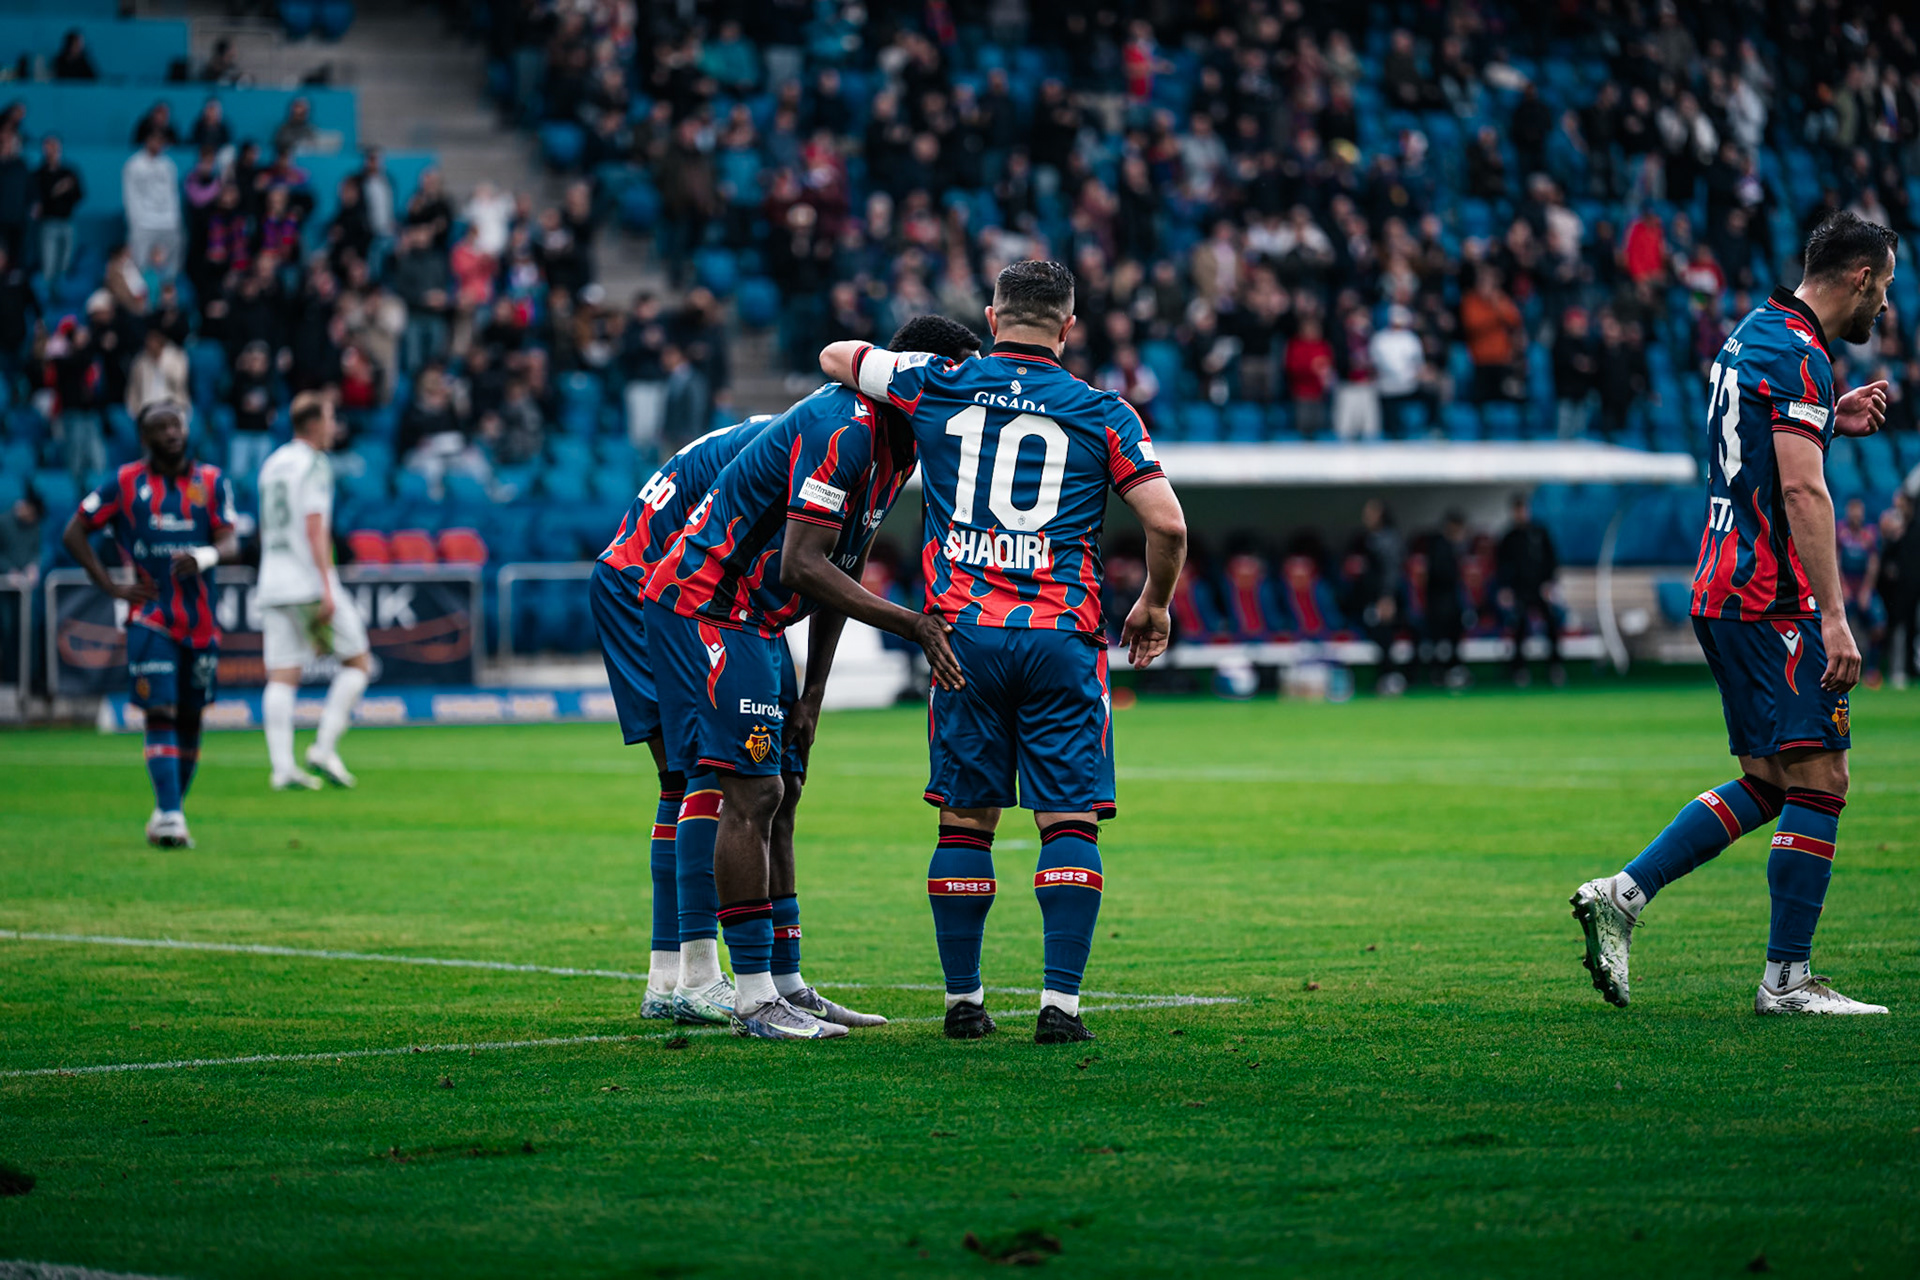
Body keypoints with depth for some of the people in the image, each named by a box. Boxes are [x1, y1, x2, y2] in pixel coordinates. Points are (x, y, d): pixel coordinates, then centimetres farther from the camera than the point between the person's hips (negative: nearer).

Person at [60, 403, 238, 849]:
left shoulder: (211, 482, 6)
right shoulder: (125, 484, 1)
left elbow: (230, 541, -3)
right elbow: (74, 533, 6)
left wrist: (205, 556, -27)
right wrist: (110, 587, -2)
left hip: (201, 622, 3)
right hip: (150, 620, -3)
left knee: (189, 717, 8)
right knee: (160, 713, -13)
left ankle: (170, 811, 21)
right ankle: (169, 816, -19)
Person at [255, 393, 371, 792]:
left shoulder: (272, 464, 17)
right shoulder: (313, 465, -7)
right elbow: (315, 528, -15)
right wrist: (327, 589, -18)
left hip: (273, 586, 7)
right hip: (310, 583, -7)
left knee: (281, 678, 1)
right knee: (358, 662, 4)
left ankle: (282, 767, -7)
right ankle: (324, 747, -5)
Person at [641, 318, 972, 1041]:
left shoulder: (897, 445, 9)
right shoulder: (843, 431, -22)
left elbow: (841, 571, 14)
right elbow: (803, 567, -28)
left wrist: (811, 696, 11)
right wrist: (913, 626, -28)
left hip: (751, 620, 10)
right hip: (704, 609, -10)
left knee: (774, 796, 11)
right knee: (751, 793, -11)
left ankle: (781, 985, 16)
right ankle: (754, 999, -9)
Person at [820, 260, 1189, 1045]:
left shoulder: (938, 387, 6)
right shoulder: (1102, 413, 3)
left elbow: (834, 357, 21)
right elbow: (1167, 524, -2)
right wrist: (1154, 604, 16)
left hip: (965, 634, 2)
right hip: (1061, 638, -2)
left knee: (966, 820, 9)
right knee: (1069, 822, 0)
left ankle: (963, 1000, 13)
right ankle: (1060, 1003, -8)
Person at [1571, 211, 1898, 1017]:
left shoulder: (1753, 335, 17)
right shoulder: (1799, 356, -13)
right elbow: (1801, 489, -22)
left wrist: (1834, 421, 21)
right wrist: (1833, 615, -25)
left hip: (1722, 591, 10)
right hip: (1772, 600, -10)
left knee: (1768, 781, 13)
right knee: (1818, 778, -8)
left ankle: (1622, 895, 8)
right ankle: (1787, 980, -7)